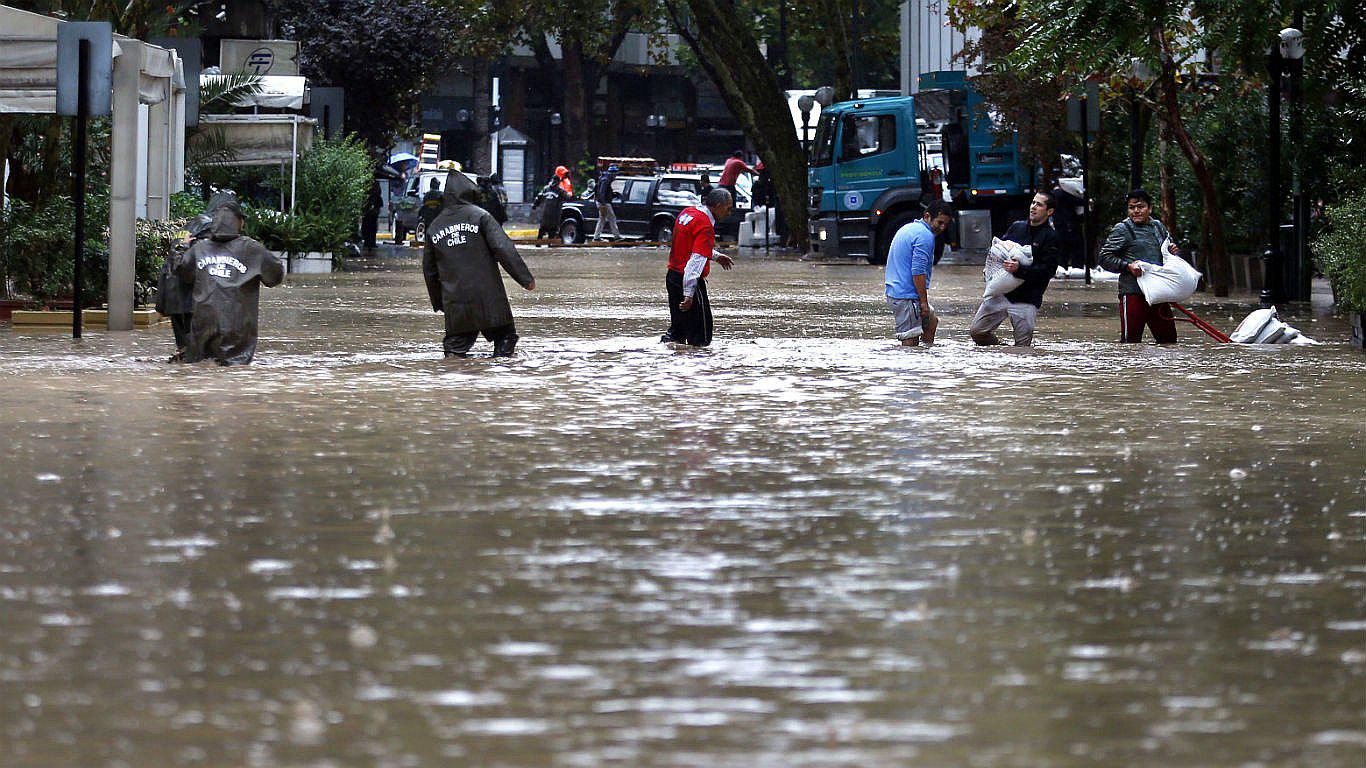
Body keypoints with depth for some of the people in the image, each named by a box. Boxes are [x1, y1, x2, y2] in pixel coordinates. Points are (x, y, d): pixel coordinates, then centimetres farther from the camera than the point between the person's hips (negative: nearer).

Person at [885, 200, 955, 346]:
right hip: (907, 296, -10)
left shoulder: (907, 229, 19)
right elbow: (918, 272, -21)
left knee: (931, 321, 23)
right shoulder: (926, 236, -14)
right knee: (910, 342, -10)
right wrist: (924, 302, -17)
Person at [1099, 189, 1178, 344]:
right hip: (1133, 294, -6)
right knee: (1130, 340, -7)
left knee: (1169, 339, 10)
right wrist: (1128, 266, -15)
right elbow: (1105, 257, -3)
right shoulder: (1122, 229, -1)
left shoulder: (1158, 227, 15)